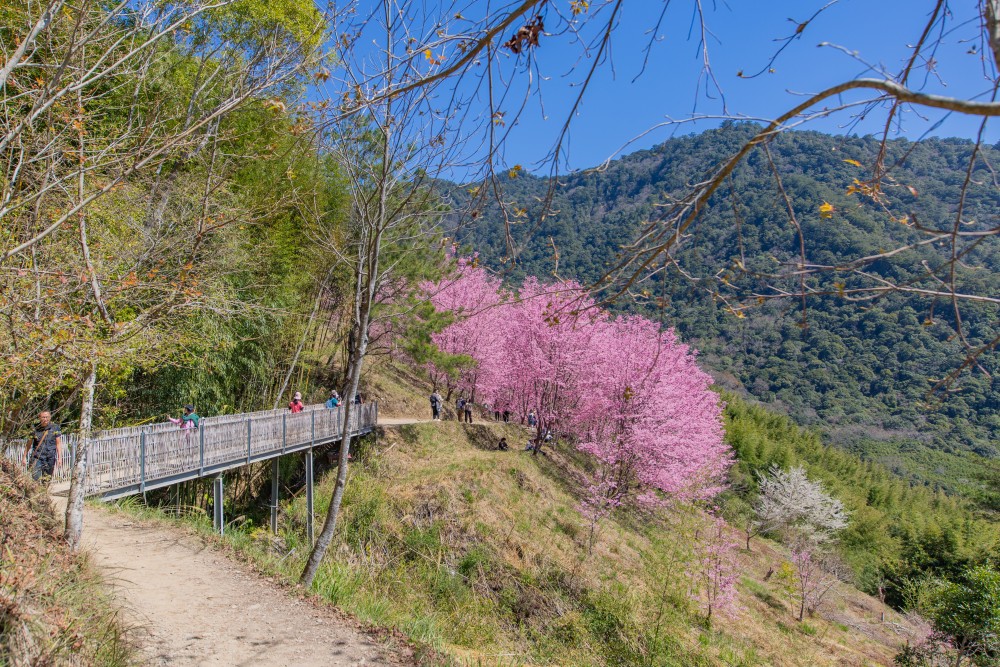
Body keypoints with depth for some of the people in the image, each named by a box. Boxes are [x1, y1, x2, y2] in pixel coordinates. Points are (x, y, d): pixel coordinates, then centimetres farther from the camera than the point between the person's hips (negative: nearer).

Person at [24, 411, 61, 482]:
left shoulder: (55, 428, 0)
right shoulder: (35, 428, 0)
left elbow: (58, 443, 1)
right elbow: (29, 444, 9)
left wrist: (60, 458, -5)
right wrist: (25, 457, 8)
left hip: (50, 458, 1)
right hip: (36, 457, -1)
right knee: (35, 479, -11)